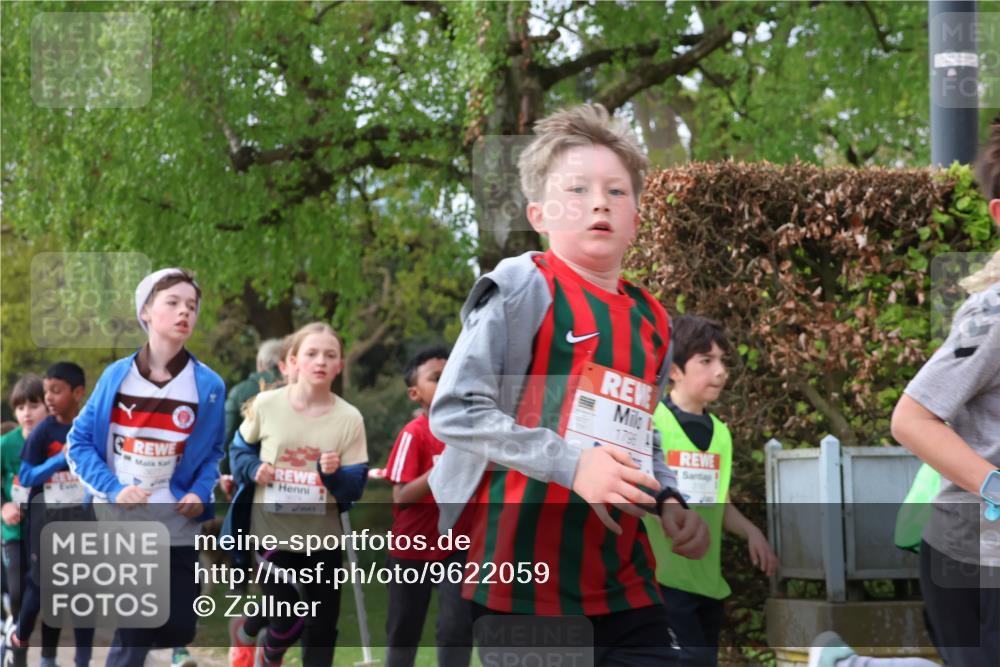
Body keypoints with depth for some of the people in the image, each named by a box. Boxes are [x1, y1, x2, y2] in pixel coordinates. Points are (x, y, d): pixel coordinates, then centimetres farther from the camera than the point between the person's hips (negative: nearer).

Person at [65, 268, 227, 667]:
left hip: (176, 527, 2)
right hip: (119, 524, -2)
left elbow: (213, 453, 10)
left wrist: (201, 493, -10)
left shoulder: (208, 386, -1)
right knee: (134, 634, -6)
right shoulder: (116, 376, -2)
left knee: (178, 630, 2)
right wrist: (113, 488, -13)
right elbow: (79, 442, 1)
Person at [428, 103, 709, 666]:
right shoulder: (523, 288, -6)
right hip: (524, 571, -6)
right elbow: (456, 410, -12)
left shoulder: (652, 323, 14)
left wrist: (668, 502, 5)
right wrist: (570, 465, -20)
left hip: (622, 578, 7)